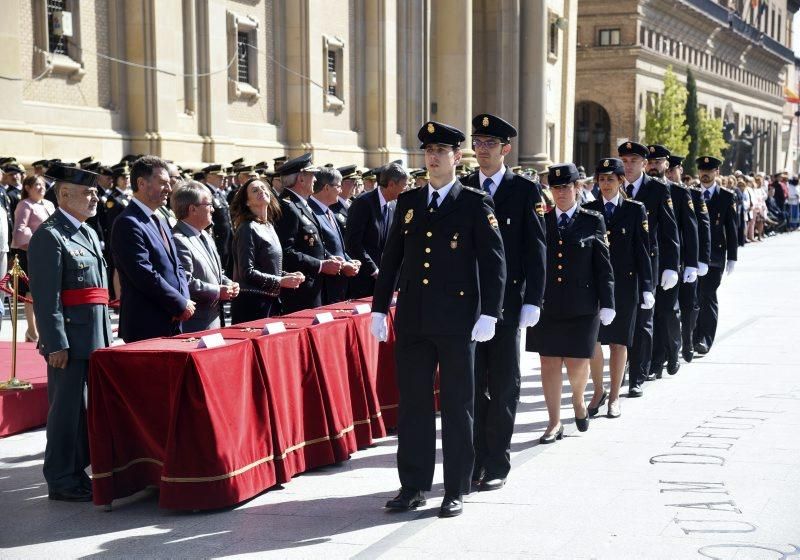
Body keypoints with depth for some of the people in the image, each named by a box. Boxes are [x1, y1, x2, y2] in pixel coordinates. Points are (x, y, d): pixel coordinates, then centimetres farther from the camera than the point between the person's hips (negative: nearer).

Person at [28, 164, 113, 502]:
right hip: (70, 339, -9)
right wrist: (56, 344, -20)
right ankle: (62, 482, 9)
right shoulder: (50, 236, -11)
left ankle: (80, 471, 25)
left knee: (86, 407, 14)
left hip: (96, 338, 9)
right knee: (66, 409, 0)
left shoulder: (88, 233, 17)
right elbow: (46, 297, -16)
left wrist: (107, 336, 19)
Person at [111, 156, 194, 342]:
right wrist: (181, 304, -13)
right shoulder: (127, 224, -14)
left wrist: (185, 300, -1)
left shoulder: (160, 221, 17)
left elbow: (177, 267, 18)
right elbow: (145, 276, -20)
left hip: (172, 325, 9)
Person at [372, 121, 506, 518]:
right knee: (412, 403, 8)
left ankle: (456, 490, 12)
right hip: (412, 321, 4)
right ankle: (413, 485, 17)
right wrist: (379, 308, 10)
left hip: (457, 320, -4)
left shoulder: (475, 203, 0)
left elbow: (493, 261, -4)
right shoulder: (407, 202, 12)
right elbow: (391, 258, 14)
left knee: (457, 406, 4)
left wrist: (489, 314, -12)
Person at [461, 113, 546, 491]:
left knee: (503, 387, 5)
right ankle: (474, 463, 15)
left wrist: (532, 301, -10)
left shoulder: (525, 191, 0)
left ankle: (497, 466, 14)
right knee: (471, 385, 7)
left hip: (506, 301, -2)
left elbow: (535, 249, -3)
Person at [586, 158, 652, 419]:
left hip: (624, 284, -1)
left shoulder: (635, 210, 1)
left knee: (618, 341, 5)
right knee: (592, 340, -4)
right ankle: (598, 391, 15)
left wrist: (646, 287, -5)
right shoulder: (589, 210, 6)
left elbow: (642, 250, -1)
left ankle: (614, 397, 15)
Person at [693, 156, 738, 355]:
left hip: (714, 255, -3)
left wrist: (732, 258, -3)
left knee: (708, 296, -8)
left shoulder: (726, 197, 3)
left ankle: (705, 340, -7)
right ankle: (695, 337, 16)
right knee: (693, 297, 5)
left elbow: (731, 229, 2)